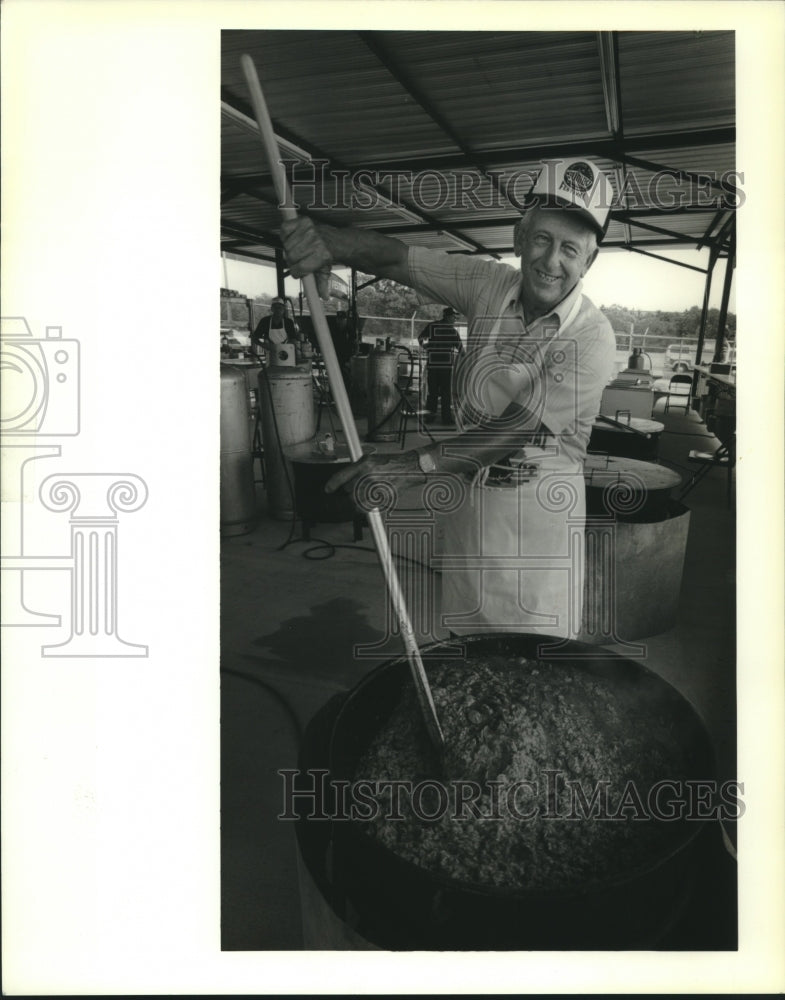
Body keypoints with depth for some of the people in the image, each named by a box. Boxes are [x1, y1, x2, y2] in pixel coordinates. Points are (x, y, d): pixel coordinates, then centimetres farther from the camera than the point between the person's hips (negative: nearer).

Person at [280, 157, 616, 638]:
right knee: (465, 647, 17)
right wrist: (329, 241, -30)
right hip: (468, 501, 4)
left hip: (541, 516, -4)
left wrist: (411, 464, -29)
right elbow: (397, 259, -8)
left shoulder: (591, 339, -19)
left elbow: (513, 431, -24)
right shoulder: (490, 284, -4)